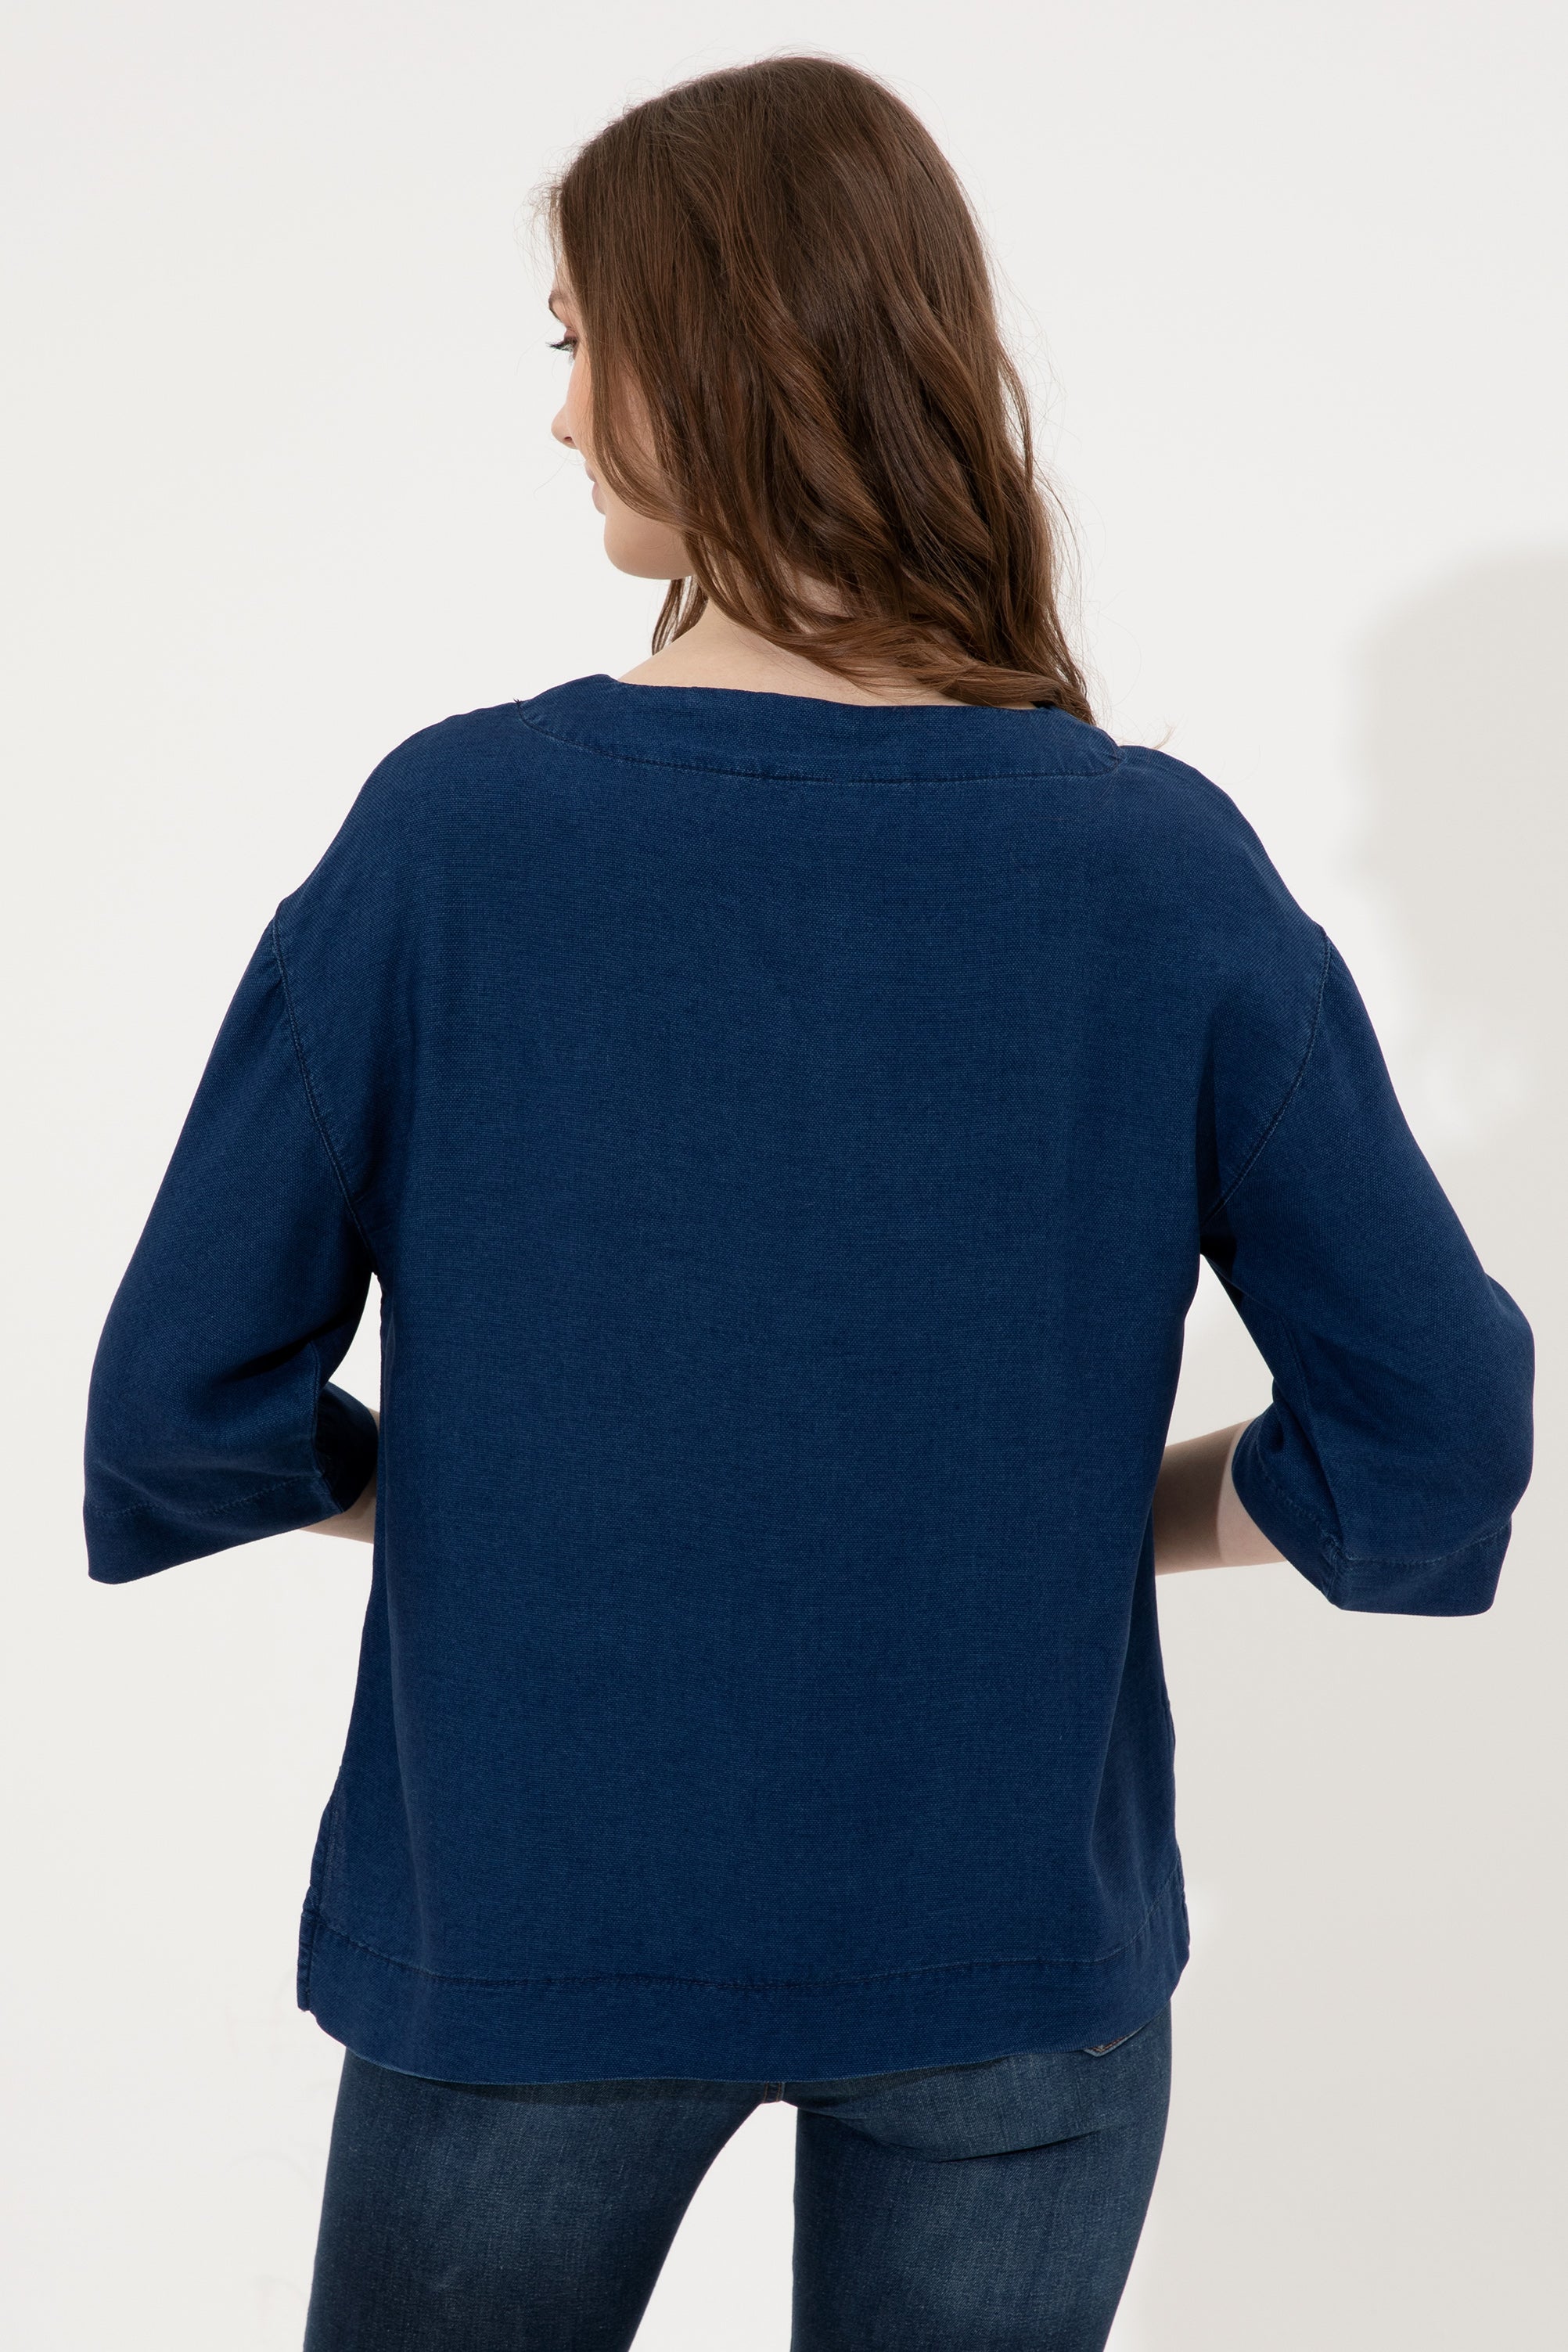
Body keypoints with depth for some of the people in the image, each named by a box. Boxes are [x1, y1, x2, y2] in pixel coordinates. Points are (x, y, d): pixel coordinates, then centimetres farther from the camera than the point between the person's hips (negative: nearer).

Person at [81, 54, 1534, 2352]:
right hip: (1015, 1927, 1)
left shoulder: (447, 831, -15)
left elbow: (179, 1421, -11)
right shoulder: (1168, 868, -12)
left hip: (526, 1926, 0)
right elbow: (1441, 1433, -9)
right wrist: (1100, 1516, 5)